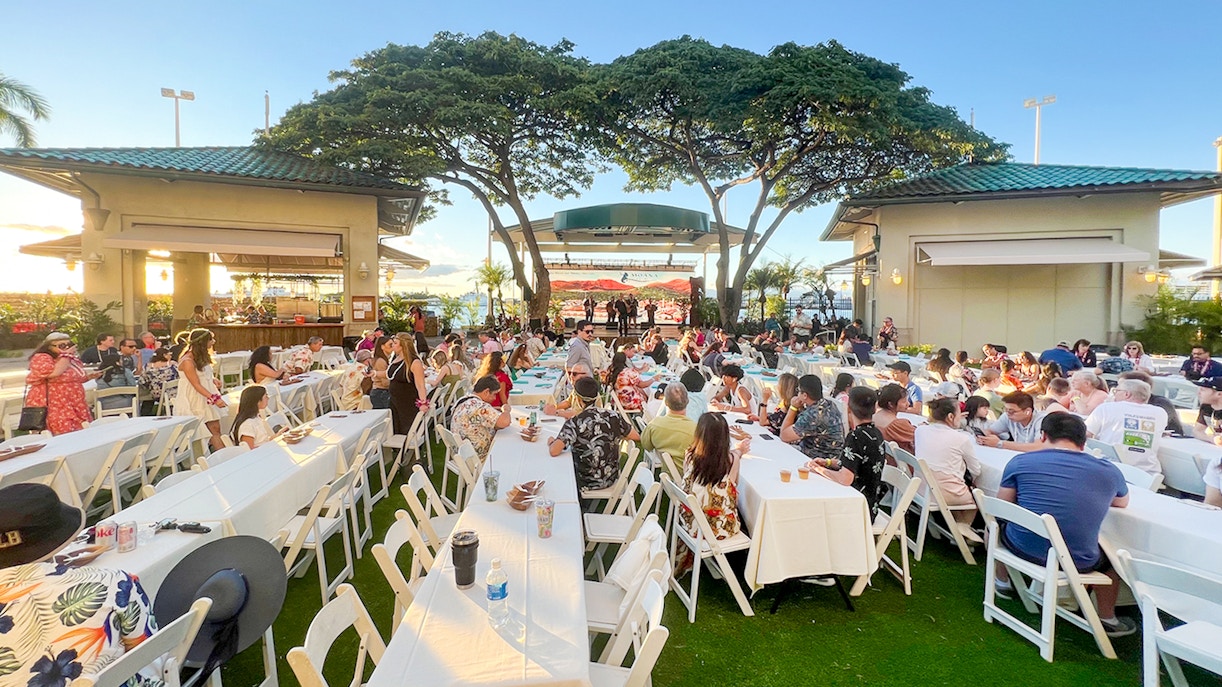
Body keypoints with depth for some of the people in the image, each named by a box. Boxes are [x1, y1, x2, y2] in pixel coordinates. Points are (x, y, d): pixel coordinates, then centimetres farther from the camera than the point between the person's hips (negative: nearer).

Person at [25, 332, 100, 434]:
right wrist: (66, 355, -16)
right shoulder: (41, 358, -8)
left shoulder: (73, 360, 14)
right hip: (51, 408, -7)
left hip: (76, 407, 7)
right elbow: (54, 373, -28)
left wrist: (89, 376, 9)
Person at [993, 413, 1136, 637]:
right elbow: (1122, 503, 21)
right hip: (1078, 562, 2)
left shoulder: (1020, 462, -8)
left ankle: (1003, 583, 51)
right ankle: (1107, 619, 48)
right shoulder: (1109, 472, -1)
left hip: (1024, 549, -1)